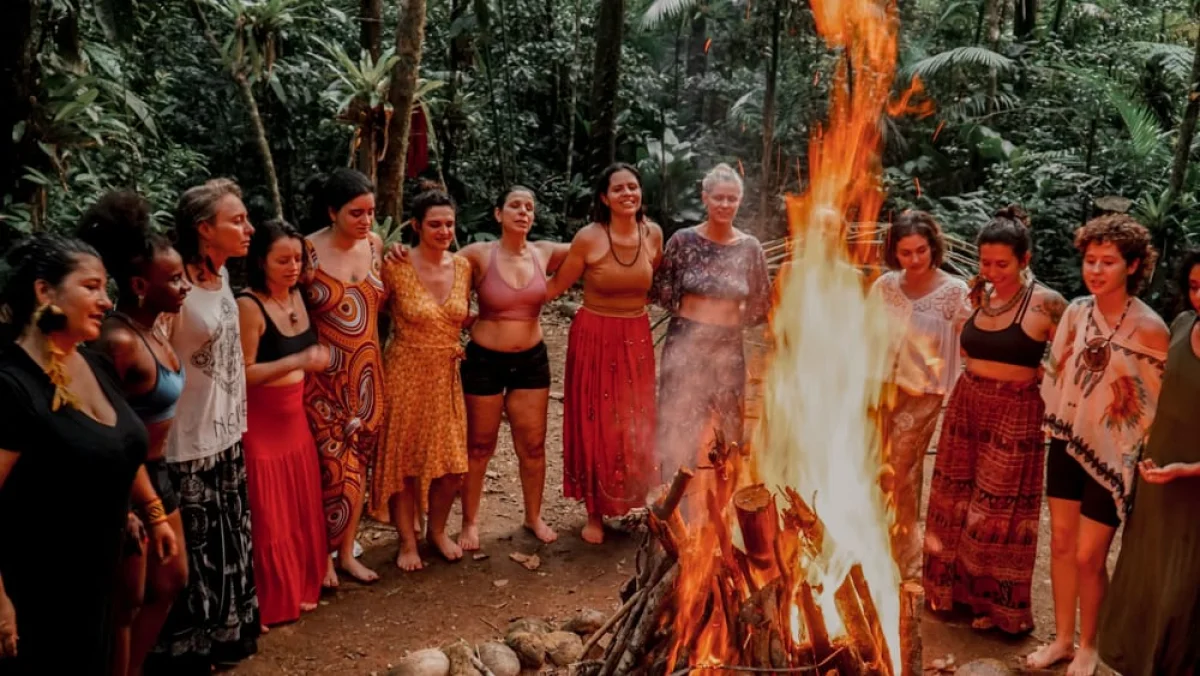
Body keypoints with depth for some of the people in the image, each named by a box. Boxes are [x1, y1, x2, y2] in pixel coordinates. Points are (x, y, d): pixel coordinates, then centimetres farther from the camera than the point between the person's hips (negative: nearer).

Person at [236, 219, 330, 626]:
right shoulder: (249, 306, -17)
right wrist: (297, 361, -28)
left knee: (303, 507, 14)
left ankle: (300, 589, 29)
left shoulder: (296, 296, 6)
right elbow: (244, 373, -20)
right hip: (260, 420, -8)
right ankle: (269, 603, 16)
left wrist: (315, 360, 3)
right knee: (268, 514, 2)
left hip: (295, 414, 8)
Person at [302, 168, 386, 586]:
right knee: (335, 467, -1)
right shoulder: (309, 251, -12)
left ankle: (346, 552, 27)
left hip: (366, 374, 5)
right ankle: (323, 556, 20)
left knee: (358, 464, 11)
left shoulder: (375, 245, 3)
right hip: (325, 377, -5)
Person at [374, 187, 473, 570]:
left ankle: (437, 531, 33)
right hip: (407, 373, -4)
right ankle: (407, 541, 26)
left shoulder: (462, 267, 1)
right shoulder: (396, 268, -13)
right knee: (404, 459, 7)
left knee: (451, 460, 9)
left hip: (448, 375, 4)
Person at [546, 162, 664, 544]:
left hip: (637, 338, 3)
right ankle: (595, 513, 19)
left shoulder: (653, 234, -2)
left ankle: (632, 497, 29)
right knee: (595, 425, 5)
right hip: (595, 337, -3)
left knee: (635, 426, 9)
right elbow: (556, 286, -8)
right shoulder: (589, 238, -13)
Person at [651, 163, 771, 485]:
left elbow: (761, 307, 8)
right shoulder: (683, 240, -4)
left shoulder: (749, 247, 0)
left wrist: (730, 317, 2)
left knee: (727, 430, 8)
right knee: (679, 426, 3)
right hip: (685, 343, -1)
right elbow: (660, 291, 0)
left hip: (728, 347, 2)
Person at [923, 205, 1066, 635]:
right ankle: (955, 587, 31)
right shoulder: (978, 295, 4)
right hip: (965, 404, 6)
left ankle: (997, 604, 21)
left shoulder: (1045, 303, -14)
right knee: (955, 501, 14)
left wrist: (1034, 372, -15)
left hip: (1013, 415, -6)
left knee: (997, 512, 4)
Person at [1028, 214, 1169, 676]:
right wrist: (1054, 421, 7)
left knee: (1089, 556, 3)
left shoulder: (1150, 329, -17)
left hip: (1112, 453, -5)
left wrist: (1144, 456, -8)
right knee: (1061, 544, 13)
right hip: (1067, 443, 5)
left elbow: (1161, 404, -10)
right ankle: (1063, 639, 30)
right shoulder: (1076, 311, -2)